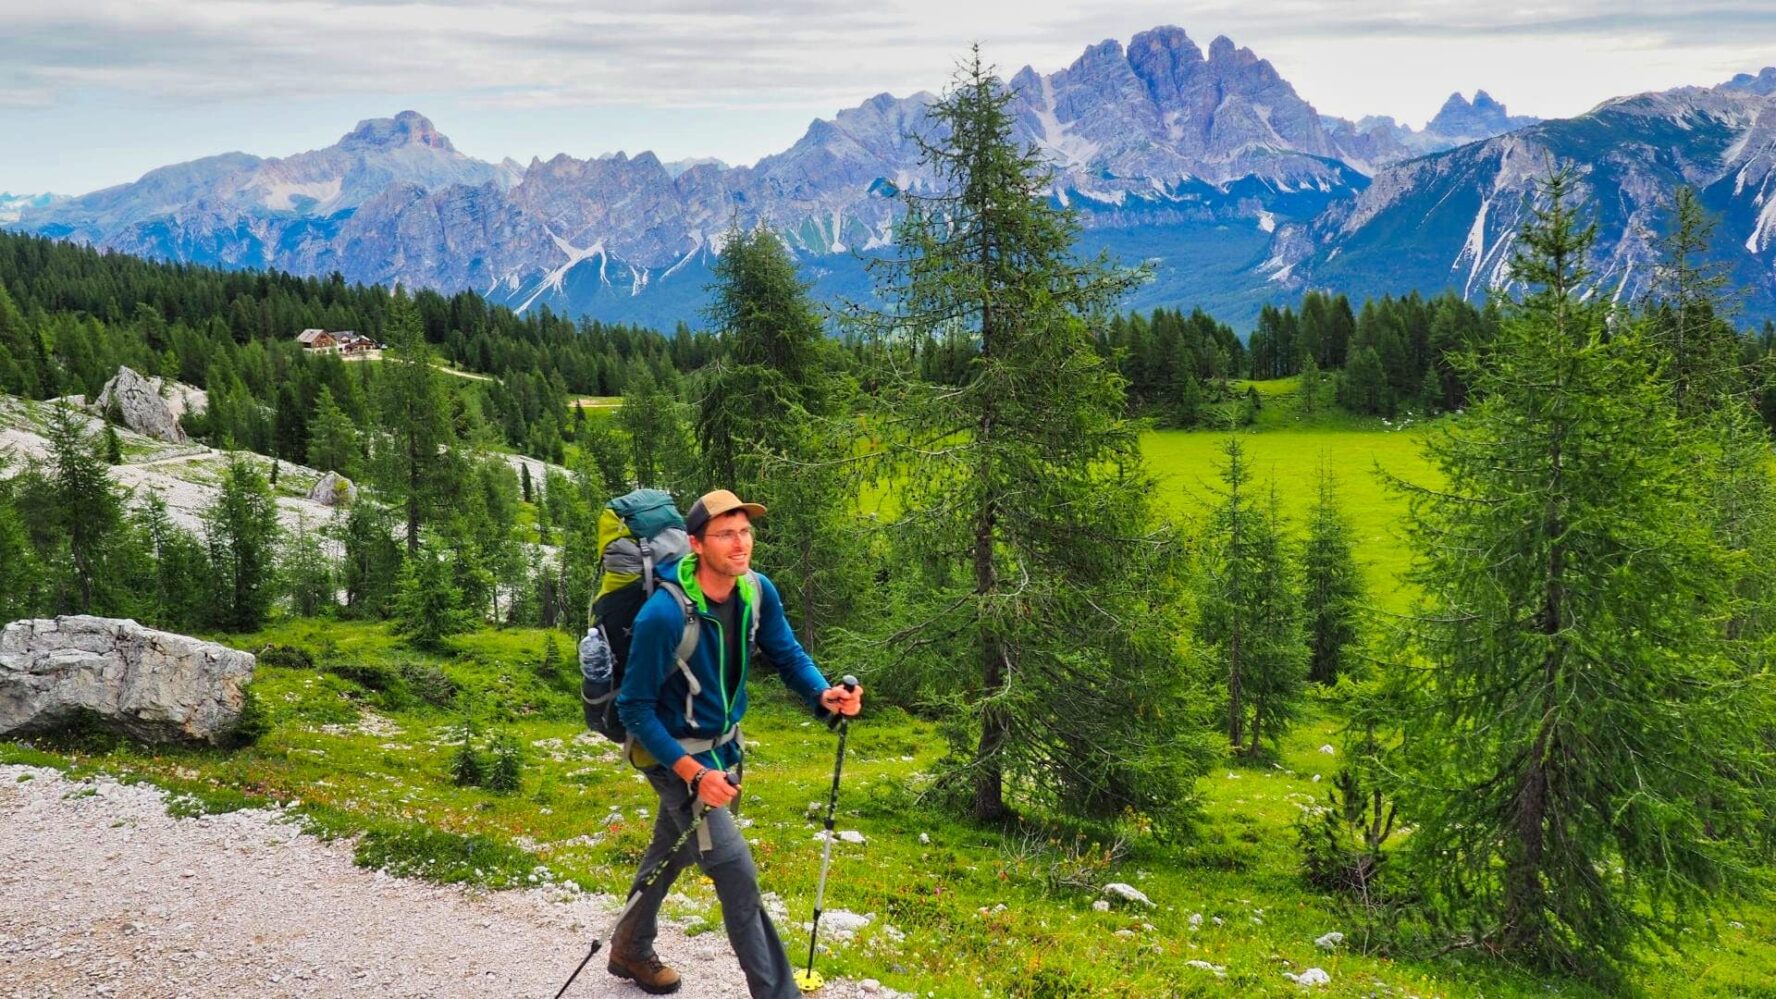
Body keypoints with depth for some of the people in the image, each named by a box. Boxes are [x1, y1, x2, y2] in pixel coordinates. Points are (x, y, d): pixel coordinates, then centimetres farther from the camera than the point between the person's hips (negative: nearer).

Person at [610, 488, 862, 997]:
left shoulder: (757, 591, -11)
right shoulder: (664, 614, -30)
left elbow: (788, 655, -1)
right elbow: (635, 709, -23)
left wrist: (824, 694, -23)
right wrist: (693, 773, -30)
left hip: (722, 744, 7)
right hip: (674, 753, -7)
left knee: (672, 852, 26)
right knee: (737, 875, -11)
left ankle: (630, 950, 48)